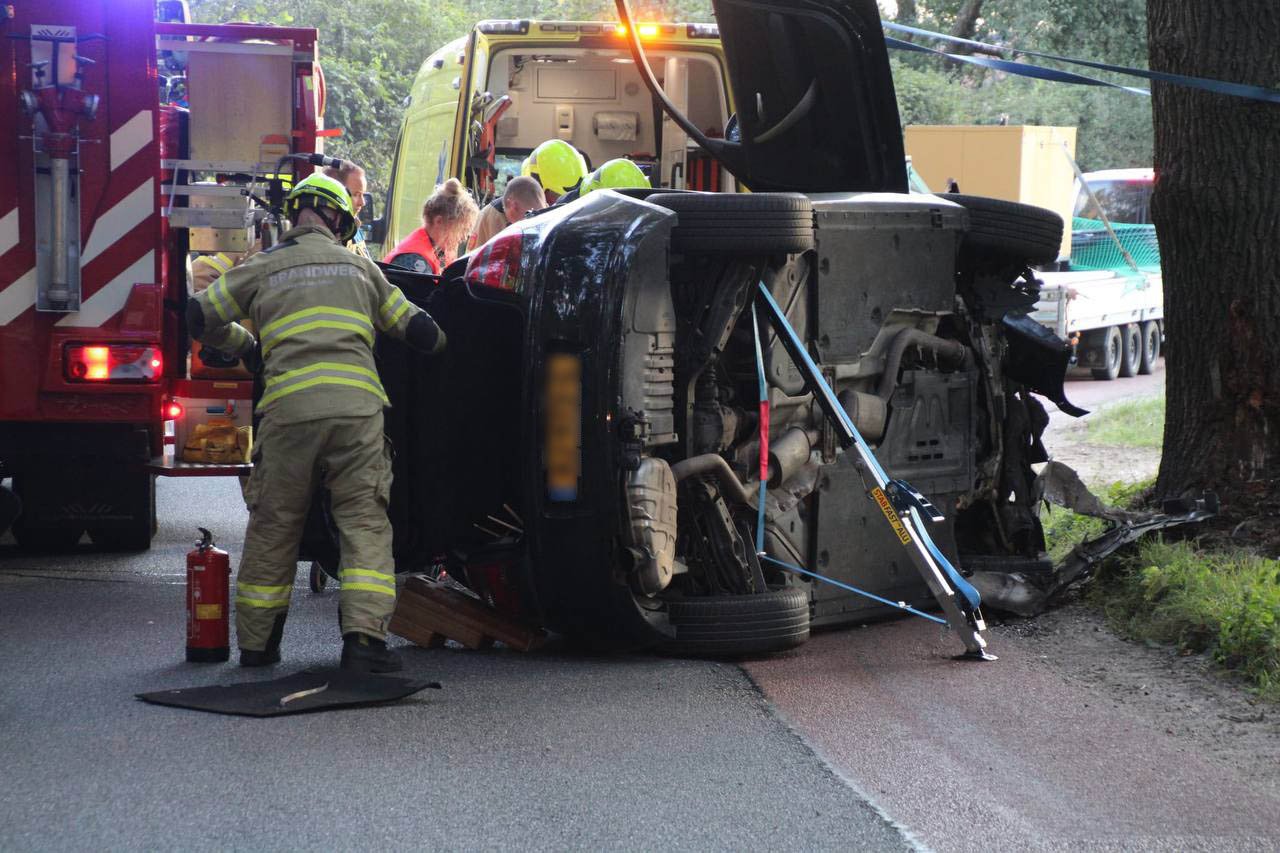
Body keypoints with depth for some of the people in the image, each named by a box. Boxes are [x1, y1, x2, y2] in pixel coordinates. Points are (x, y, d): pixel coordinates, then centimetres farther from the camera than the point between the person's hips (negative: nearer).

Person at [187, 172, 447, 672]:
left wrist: (244, 346, 37)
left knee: (273, 528, 11)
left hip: (287, 408, 0)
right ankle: (364, 635, -15)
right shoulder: (359, 268, 20)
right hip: (355, 407, 0)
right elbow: (418, 329, 23)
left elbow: (202, 318, 19)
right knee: (365, 523, 0)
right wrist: (436, 343, 47)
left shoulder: (263, 268, 17)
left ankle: (256, 643, 18)